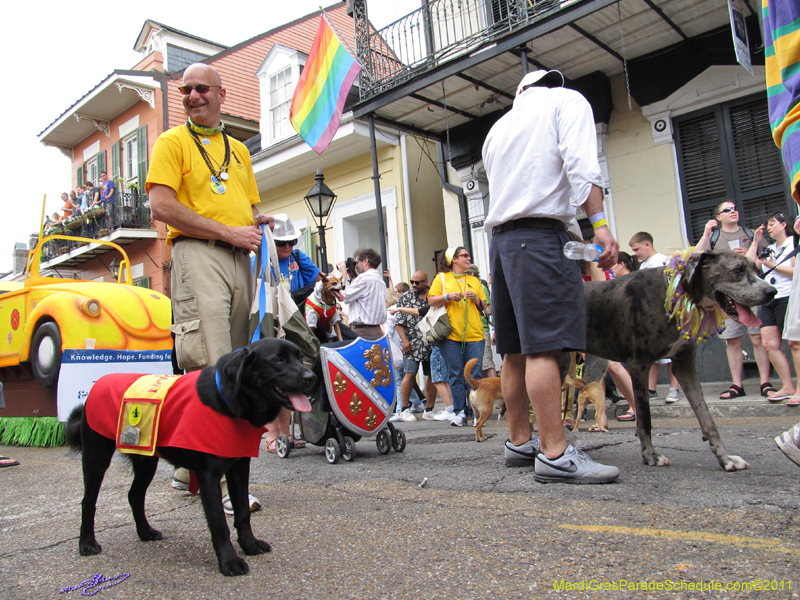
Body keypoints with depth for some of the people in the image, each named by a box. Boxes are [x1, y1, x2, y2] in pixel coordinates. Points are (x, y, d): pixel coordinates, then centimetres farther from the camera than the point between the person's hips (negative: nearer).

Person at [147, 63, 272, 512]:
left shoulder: (238, 149, 27)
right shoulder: (173, 142, 8)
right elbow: (162, 206, -6)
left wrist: (260, 223, 3)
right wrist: (228, 231, -12)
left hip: (240, 258, 6)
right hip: (197, 253, -6)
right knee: (209, 365, -16)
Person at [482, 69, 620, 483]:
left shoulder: (498, 127, 27)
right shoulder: (568, 100, 10)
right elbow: (580, 165, -9)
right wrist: (599, 225, -15)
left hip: (501, 238, 7)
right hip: (540, 235, -7)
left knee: (516, 350, 8)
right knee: (545, 346, -13)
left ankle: (519, 442, 15)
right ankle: (555, 454, -15)